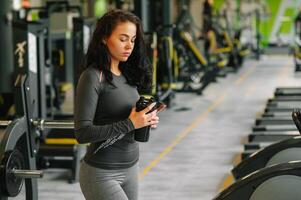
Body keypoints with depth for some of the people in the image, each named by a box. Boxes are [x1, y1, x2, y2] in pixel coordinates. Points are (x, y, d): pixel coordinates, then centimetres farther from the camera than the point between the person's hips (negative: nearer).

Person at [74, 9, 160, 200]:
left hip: (130, 168, 7)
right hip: (101, 174, -7)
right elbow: (82, 133, -19)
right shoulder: (93, 77, -14)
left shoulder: (128, 74, 7)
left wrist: (147, 119, -2)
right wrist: (129, 124, -22)